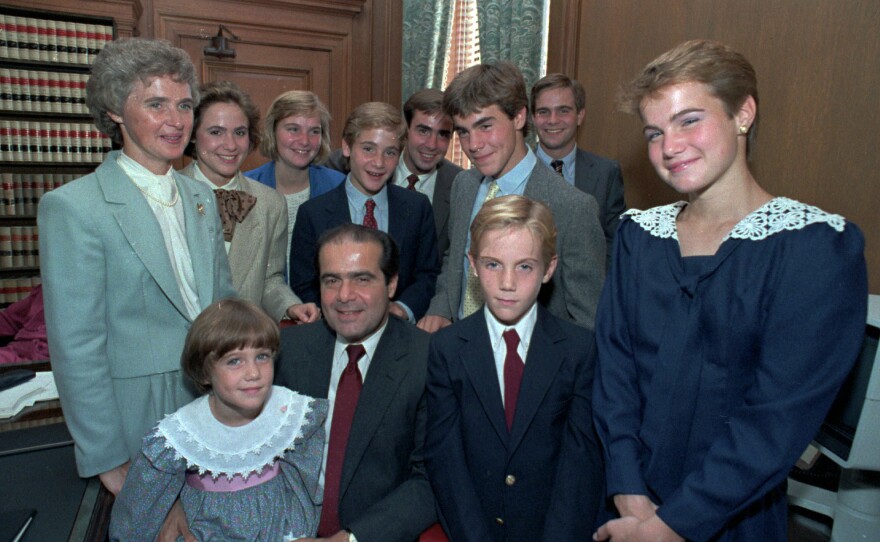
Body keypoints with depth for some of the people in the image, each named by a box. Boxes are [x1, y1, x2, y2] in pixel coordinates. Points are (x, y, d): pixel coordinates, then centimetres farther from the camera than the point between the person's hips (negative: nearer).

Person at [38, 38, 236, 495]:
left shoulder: (201, 197, 6)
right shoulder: (71, 207, -13)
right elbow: (76, 350, -14)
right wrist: (110, 461, -11)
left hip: (215, 413, 6)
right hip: (139, 423, -5)